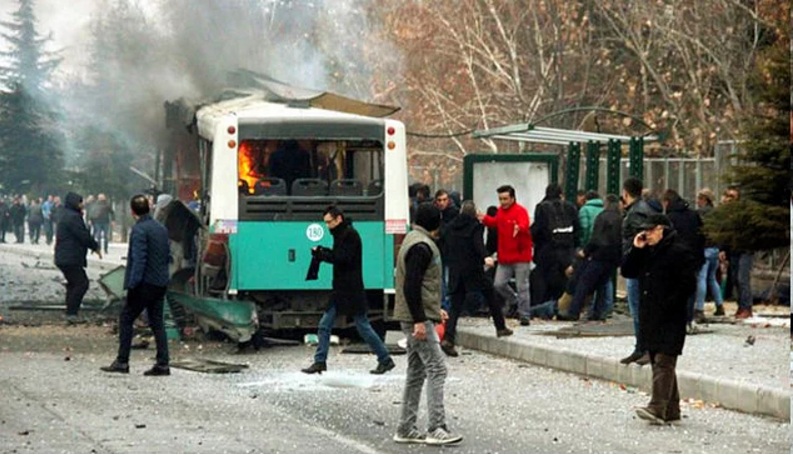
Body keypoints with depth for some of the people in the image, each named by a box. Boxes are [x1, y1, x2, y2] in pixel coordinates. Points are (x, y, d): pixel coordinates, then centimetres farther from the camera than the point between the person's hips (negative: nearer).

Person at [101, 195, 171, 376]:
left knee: (126, 319, 2)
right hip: (160, 283, 8)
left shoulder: (139, 230, -13)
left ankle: (122, 361, 1)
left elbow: (139, 260, -19)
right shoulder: (162, 229, 12)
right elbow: (168, 257, 16)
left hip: (145, 283, -8)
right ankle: (162, 364, 6)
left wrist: (133, 284, -18)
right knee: (157, 322, 10)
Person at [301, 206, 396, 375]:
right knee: (324, 325, 4)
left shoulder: (350, 234, -14)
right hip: (341, 290, 9)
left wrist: (321, 254, -17)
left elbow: (343, 258, -22)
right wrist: (323, 252, -1)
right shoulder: (341, 234, 15)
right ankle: (320, 362, 7)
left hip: (352, 291, -9)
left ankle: (385, 360, 8)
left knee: (363, 326, -2)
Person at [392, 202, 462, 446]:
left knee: (417, 371, 12)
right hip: (418, 318, -11)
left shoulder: (413, 240, 17)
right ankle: (437, 429, -13)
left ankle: (406, 429, 15)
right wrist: (419, 320, -23)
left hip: (416, 317, 11)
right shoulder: (422, 246, -16)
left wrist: (435, 309, 24)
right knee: (436, 369, -10)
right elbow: (411, 286, -22)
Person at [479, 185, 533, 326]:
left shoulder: (520, 211, -13)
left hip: (521, 257, -7)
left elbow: (524, 225, -33)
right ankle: (515, 302, 29)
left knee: (522, 287, -4)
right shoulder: (501, 211, 10)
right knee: (499, 284, 4)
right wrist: (485, 219, 13)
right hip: (504, 257, 7)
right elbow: (495, 222, 30)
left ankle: (525, 316, 3)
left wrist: (519, 228, -55)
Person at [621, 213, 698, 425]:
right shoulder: (647, 251, 17)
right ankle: (671, 410, 16)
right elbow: (627, 271, 16)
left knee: (663, 362, -14)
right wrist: (635, 249, 3)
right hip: (650, 317, 9)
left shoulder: (680, 252, -9)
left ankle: (657, 408, -23)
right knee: (658, 362, 11)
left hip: (670, 319, -9)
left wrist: (668, 305, -18)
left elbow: (688, 284, -15)